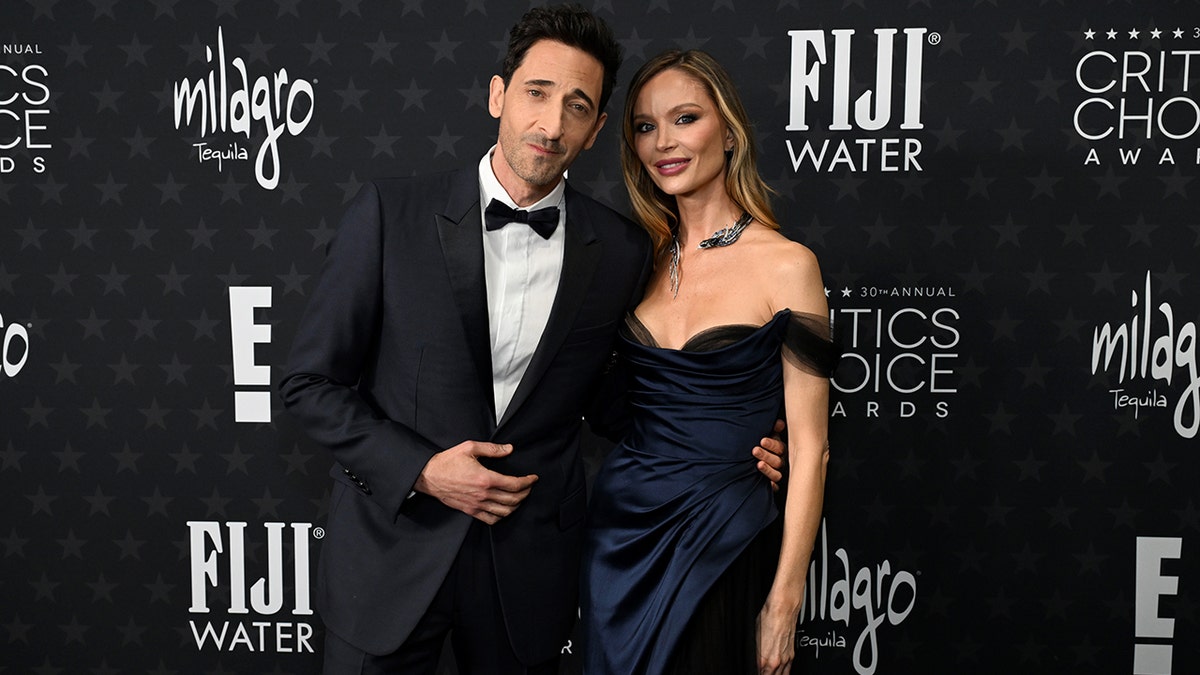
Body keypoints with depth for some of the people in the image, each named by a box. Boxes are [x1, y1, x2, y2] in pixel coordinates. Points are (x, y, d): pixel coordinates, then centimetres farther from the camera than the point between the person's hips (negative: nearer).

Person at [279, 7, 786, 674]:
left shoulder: (622, 251, -4)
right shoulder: (389, 213, -9)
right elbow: (310, 381, -4)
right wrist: (420, 469, -15)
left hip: (531, 565, 2)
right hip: (392, 538, -1)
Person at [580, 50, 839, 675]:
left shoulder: (785, 264, -10)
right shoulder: (645, 259, 4)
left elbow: (808, 448, -9)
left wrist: (785, 601, -10)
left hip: (720, 541, -4)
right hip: (618, 529, 5)